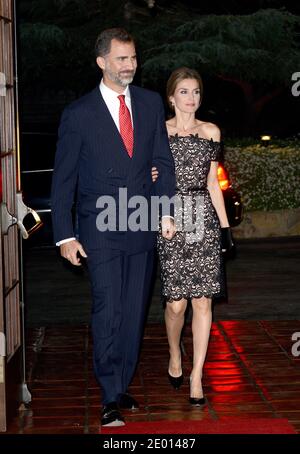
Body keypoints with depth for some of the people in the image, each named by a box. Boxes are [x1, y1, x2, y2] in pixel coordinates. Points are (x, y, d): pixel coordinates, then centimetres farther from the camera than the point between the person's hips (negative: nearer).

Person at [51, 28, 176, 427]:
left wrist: (165, 211, -2)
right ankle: (111, 398, 2)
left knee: (134, 313, 9)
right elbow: (63, 180, -1)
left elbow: (164, 162, 9)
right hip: (100, 229, -4)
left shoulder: (151, 103, 7)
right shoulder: (78, 114, -3)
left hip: (142, 227, 4)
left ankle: (121, 386, 23)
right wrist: (65, 236, -6)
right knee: (108, 312, -8)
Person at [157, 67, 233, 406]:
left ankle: (197, 376, 7)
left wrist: (225, 225, 11)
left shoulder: (211, 132, 11)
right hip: (171, 220, -2)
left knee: (203, 300, -2)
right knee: (176, 301, -3)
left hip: (204, 219, 2)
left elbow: (212, 181, 15)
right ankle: (175, 356, 26)